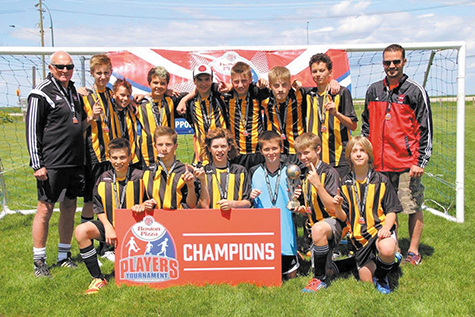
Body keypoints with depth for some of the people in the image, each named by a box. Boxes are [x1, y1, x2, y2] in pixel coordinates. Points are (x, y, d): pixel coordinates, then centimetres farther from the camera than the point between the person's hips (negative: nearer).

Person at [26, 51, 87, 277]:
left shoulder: (73, 90, 15)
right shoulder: (41, 93, -7)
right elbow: (32, 130, -10)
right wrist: (37, 164, -14)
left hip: (74, 162, 7)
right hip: (51, 164, -7)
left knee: (69, 208, 12)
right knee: (45, 209, -2)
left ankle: (64, 256, 25)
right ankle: (39, 262, 10)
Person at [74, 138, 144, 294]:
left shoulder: (139, 177, -4)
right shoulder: (104, 180, 4)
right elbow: (99, 208, 6)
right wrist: (108, 227, -10)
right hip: (109, 225, 3)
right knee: (81, 231, -25)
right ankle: (97, 278, -15)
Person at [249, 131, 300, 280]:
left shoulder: (289, 172, 0)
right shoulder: (254, 172, 4)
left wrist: (295, 197, -18)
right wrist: (251, 197, -10)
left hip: (285, 228, -1)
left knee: (290, 275, 7)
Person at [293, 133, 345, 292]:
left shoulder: (329, 172, -12)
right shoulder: (304, 176, 11)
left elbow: (332, 208, -20)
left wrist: (317, 184, -28)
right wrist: (303, 209, -1)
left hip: (334, 221, -8)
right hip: (316, 224, 8)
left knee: (319, 229, -40)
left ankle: (321, 278, -24)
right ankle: (329, 261, 36)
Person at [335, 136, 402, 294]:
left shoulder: (381, 180, 1)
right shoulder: (345, 183, 6)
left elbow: (392, 210, -1)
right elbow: (344, 217, 6)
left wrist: (386, 227, -21)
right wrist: (338, 207, -16)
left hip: (380, 228, -2)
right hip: (359, 236, 3)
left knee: (387, 249, -37)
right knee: (366, 280, 1)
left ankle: (381, 277, -4)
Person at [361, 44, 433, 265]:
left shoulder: (415, 91, -1)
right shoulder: (373, 91, 12)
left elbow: (425, 129, -3)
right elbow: (366, 126, 18)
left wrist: (421, 161, -8)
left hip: (407, 162, -4)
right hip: (379, 163, 4)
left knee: (413, 207, 3)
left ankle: (413, 251, 16)